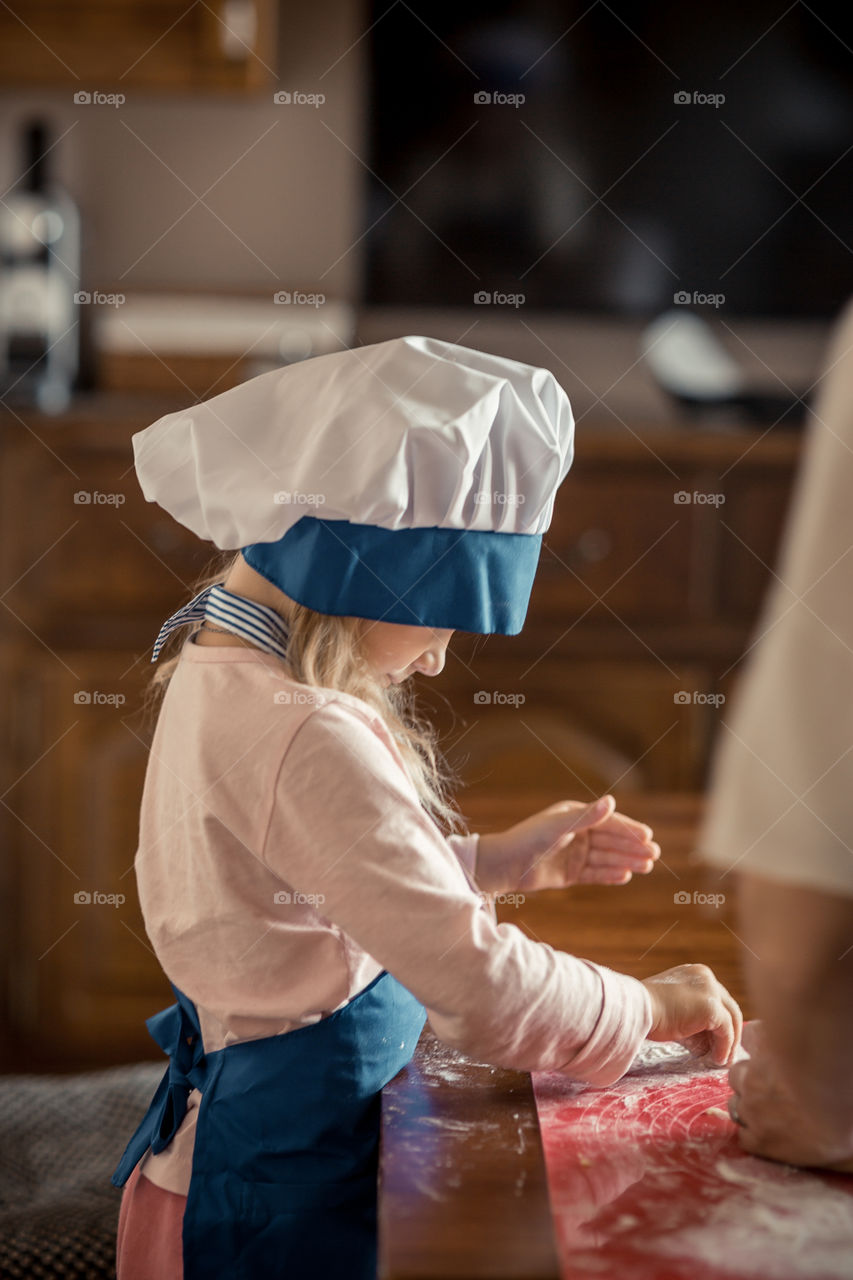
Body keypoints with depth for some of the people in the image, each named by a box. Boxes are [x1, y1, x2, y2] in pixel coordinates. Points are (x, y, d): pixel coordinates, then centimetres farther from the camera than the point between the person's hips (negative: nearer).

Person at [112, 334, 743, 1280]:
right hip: (286, 1183, -9)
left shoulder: (218, 673, 2)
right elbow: (483, 990, -29)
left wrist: (504, 862, 8)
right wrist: (652, 1007, -14)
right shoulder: (307, 740, -28)